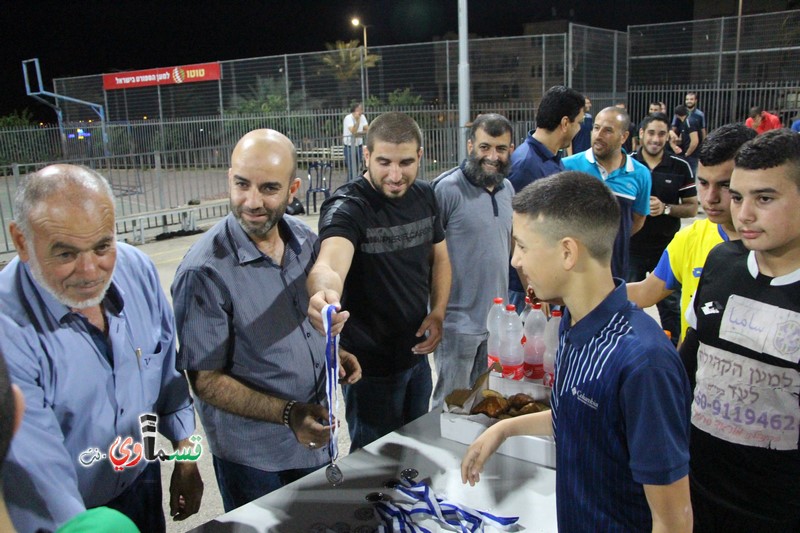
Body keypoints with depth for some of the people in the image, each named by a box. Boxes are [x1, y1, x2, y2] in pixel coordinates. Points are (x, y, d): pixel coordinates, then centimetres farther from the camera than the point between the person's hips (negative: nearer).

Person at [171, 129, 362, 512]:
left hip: (315, 435, 6)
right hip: (253, 456, -6)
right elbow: (206, 380, -19)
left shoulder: (304, 240, -4)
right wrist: (287, 414, -27)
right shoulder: (205, 272, -24)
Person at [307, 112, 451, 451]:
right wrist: (324, 292, -66)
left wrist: (438, 313, -6)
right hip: (371, 363, -6)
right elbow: (329, 263, -42)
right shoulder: (347, 207, -23)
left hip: (417, 354, 6)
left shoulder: (424, 196, -2)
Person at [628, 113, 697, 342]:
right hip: (631, 246, 0)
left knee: (671, 305, 10)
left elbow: (692, 208, 1)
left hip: (667, 247, 0)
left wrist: (666, 208, -17)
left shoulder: (680, 167, -2)